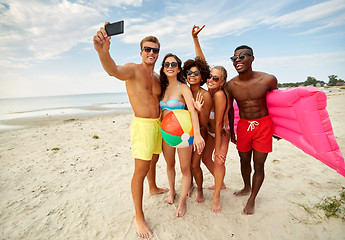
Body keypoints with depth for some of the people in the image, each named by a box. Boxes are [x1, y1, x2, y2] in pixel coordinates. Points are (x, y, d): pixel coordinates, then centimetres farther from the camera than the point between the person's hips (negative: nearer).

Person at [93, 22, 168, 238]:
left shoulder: (157, 77, 12)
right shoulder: (133, 70, -11)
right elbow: (114, 70, -34)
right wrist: (103, 52, -56)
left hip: (158, 124, 8)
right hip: (143, 125, -7)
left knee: (153, 160, 25)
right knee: (140, 171, -3)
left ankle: (153, 188, 50)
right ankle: (139, 217, 13)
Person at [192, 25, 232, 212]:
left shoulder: (220, 94, -31)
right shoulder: (209, 89, -13)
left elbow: (219, 123, -29)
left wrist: (218, 148, -24)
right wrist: (195, 39, -15)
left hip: (222, 132, -7)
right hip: (209, 130, 7)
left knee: (219, 161, -12)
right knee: (205, 158, 13)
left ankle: (216, 197, 9)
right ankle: (220, 183, 37)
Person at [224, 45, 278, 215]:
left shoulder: (268, 80, -12)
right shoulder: (230, 85, -8)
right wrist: (230, 131, 12)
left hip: (263, 124, -1)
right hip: (243, 125, 2)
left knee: (258, 165, 6)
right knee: (244, 161, 17)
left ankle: (252, 199, 27)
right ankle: (247, 188, 45)